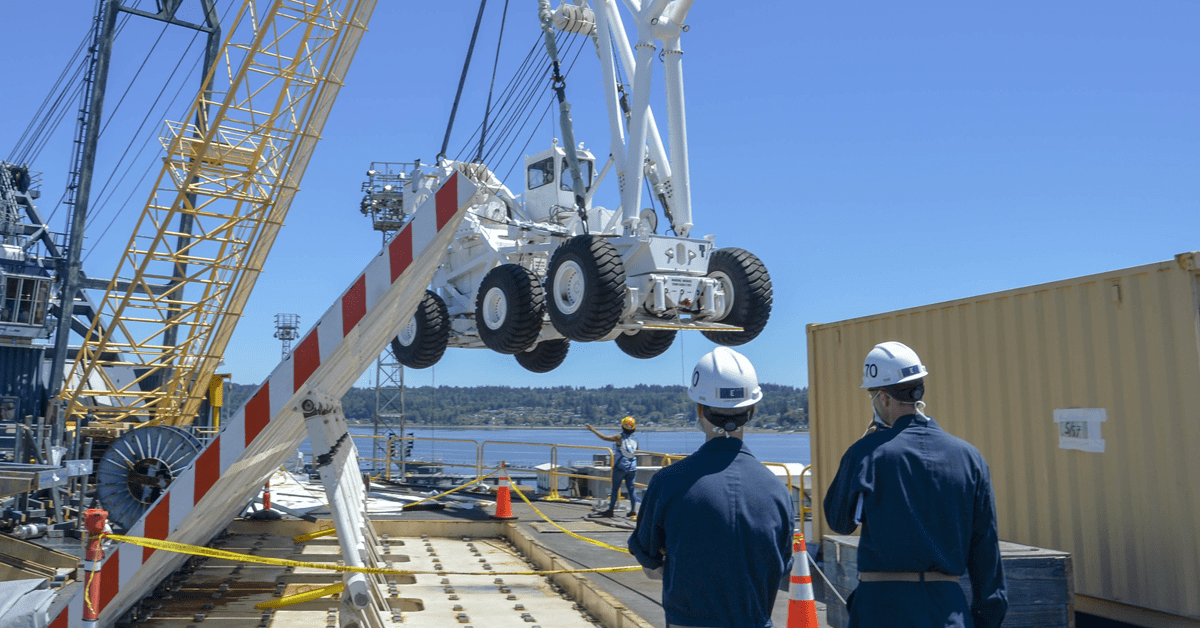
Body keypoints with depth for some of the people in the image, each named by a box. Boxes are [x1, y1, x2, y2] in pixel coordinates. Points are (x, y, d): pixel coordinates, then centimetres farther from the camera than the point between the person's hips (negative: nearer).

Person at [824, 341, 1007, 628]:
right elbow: (985, 545, 4)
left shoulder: (866, 453, -10)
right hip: (948, 603, 3)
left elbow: (839, 521, 5)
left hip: (882, 603, -3)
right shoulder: (968, 456, 1)